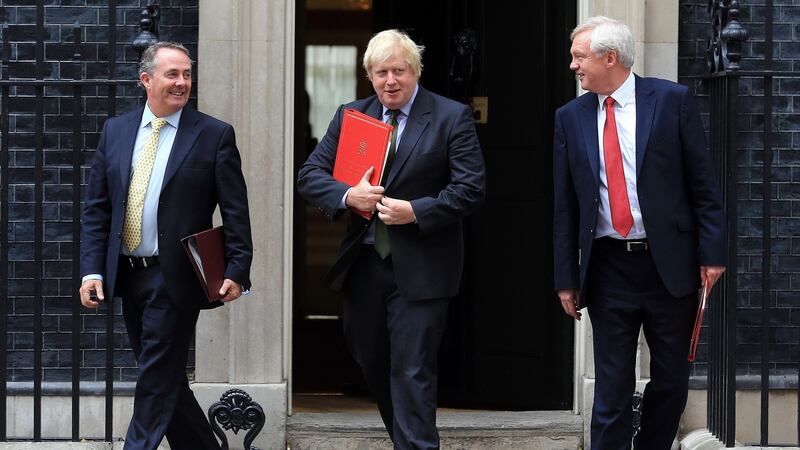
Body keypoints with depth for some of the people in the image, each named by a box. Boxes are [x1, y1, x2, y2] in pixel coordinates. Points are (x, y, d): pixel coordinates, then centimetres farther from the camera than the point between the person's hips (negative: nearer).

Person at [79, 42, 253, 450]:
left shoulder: (214, 135, -2)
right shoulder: (115, 131, 9)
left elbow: (236, 212, -4)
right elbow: (96, 209, 9)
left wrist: (237, 271, -12)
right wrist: (92, 269, 0)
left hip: (176, 277, -5)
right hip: (127, 275, 5)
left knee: (157, 381, -4)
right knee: (165, 380, 11)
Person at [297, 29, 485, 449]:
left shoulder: (452, 117, -4)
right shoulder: (350, 115, 8)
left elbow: (470, 189, -10)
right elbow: (310, 174, 5)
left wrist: (415, 211, -19)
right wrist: (347, 195, -15)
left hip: (419, 268, -5)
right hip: (362, 265, 5)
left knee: (412, 372, -6)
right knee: (373, 365, 16)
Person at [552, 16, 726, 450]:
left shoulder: (672, 100, -3)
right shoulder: (571, 117, 5)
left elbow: (703, 184, -2)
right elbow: (564, 206, 7)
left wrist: (712, 253, -7)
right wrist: (566, 278, 5)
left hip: (670, 263, -1)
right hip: (608, 267, 1)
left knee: (671, 380, 8)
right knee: (612, 387, 2)